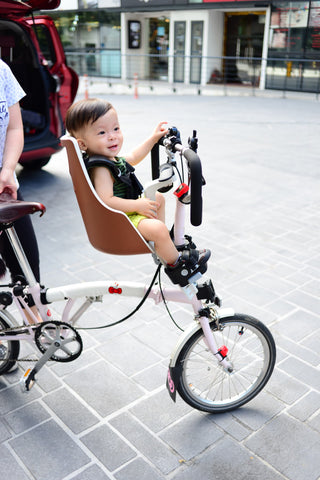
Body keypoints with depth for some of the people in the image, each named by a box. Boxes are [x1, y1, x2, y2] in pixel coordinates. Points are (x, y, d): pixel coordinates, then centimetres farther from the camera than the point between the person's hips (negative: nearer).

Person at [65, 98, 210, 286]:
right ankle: (175, 264, -6)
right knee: (157, 228, -31)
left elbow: (133, 158, 27)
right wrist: (138, 205, -30)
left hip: (129, 212, 12)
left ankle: (163, 243, 31)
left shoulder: (111, 158, 7)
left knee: (158, 197, 27)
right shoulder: (100, 169, -26)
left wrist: (153, 138, 28)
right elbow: (107, 201, -36)